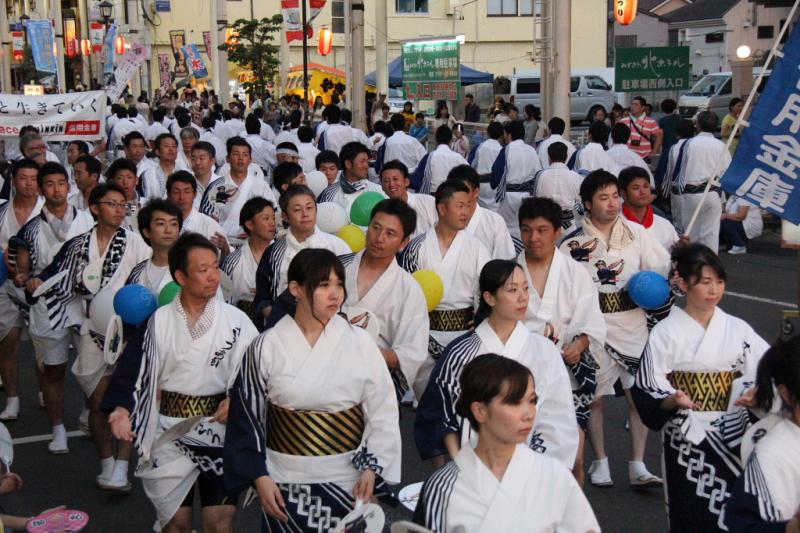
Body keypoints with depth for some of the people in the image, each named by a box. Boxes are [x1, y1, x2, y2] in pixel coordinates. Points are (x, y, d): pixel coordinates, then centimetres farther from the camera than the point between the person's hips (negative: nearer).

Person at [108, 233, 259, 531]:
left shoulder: (236, 321, -4)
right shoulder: (159, 321, -3)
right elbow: (136, 371, -3)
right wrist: (122, 408, -19)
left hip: (219, 431, 0)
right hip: (169, 434, 1)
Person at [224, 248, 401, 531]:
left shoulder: (359, 343, -5)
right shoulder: (267, 347, -5)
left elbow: (383, 412, 0)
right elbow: (248, 415, 0)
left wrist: (372, 467, -7)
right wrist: (259, 476, -2)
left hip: (347, 478, 0)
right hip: (285, 479, 0)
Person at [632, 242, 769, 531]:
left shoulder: (738, 330, 4)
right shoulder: (666, 332, -4)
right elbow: (647, 390, -5)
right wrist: (673, 400, -23)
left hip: (732, 436, 2)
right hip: (685, 438, -2)